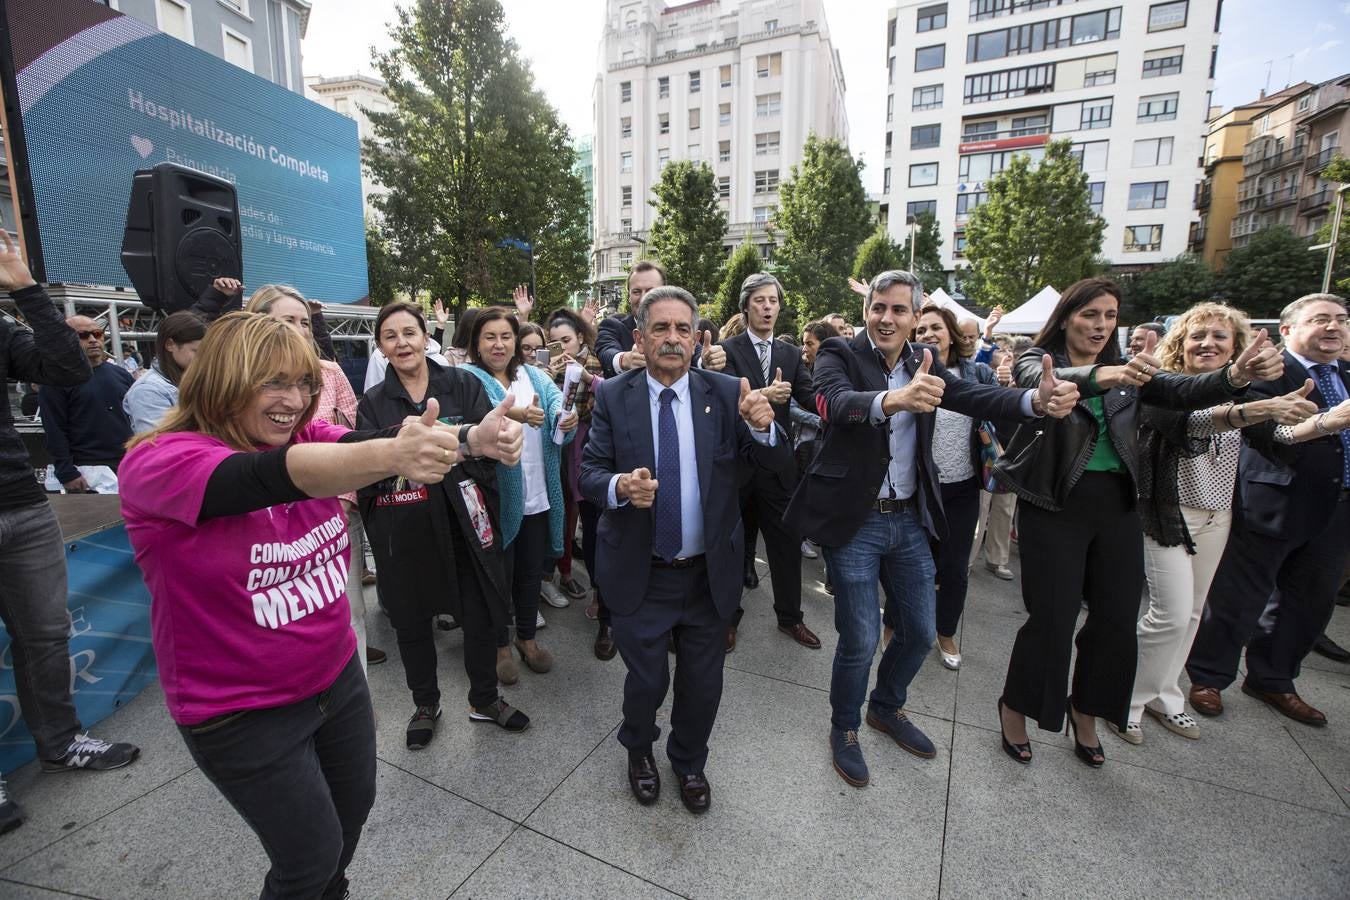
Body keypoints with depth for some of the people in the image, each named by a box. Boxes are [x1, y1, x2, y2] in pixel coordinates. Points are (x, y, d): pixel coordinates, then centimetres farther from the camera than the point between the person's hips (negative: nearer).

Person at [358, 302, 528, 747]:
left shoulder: (462, 384, 0)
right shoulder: (373, 403, 4)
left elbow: (491, 438, -12)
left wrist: (492, 440, -39)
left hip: (463, 522, -1)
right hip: (404, 531, 1)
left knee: (481, 614, 9)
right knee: (412, 620, 15)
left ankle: (485, 698, 35)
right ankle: (425, 704, 41)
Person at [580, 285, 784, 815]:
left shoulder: (725, 393, -5)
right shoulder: (612, 397, -6)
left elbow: (778, 462, -9)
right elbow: (588, 472, -8)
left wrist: (763, 427, -31)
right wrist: (619, 486, -31)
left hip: (709, 573, 2)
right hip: (640, 573, -1)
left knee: (703, 682, 18)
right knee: (646, 679, 15)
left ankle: (689, 762, 49)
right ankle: (639, 749, 50)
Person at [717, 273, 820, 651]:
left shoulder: (791, 354, 8)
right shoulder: (727, 350, -5)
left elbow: (811, 397, -5)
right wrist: (764, 395, -34)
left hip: (778, 462, 4)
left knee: (788, 542, 11)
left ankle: (790, 617, 31)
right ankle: (729, 617, 30)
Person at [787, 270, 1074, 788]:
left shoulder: (925, 361, 6)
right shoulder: (839, 354, -9)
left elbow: (975, 397, -10)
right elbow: (834, 401, -30)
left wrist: (1037, 400, -30)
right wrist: (893, 399, -50)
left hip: (909, 518, 6)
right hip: (855, 520, -5)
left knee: (919, 631, 16)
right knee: (860, 639, 2)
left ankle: (887, 708, 44)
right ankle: (844, 730, 30)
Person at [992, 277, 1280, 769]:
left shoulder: (1127, 370, 11)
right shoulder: (1038, 360, -3)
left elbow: (1183, 390, -6)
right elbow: (1042, 382, -28)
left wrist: (1236, 374, -27)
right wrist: (1100, 375, -47)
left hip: (1116, 506, 5)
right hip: (1055, 506, -5)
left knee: (1117, 618, 10)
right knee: (1052, 618, -2)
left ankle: (1085, 711, 33)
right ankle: (1014, 707, 22)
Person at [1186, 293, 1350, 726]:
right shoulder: (1267, 370, -10)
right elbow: (1260, 430, -26)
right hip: (1273, 507, -8)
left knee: (1310, 602, 17)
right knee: (1239, 599, 1)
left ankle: (1272, 680, 34)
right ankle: (1207, 678, 18)